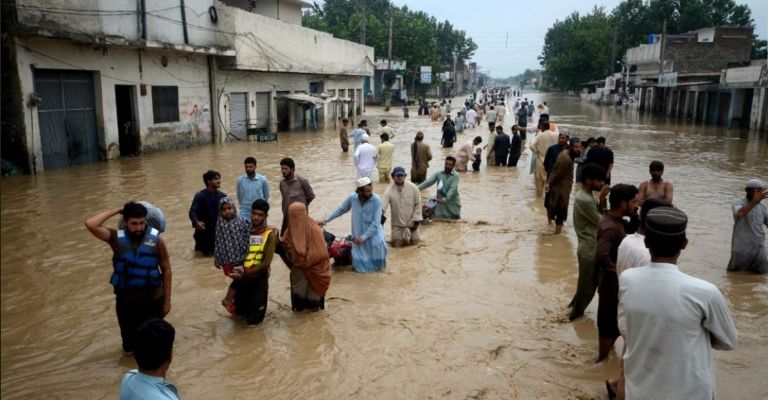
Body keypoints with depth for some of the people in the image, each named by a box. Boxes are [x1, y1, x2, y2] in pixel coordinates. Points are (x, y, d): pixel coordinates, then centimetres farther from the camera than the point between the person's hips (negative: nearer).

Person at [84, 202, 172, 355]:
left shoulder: (156, 239, -14)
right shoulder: (117, 238, -11)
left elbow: (166, 269, -6)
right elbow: (90, 224, -26)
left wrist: (167, 299, -3)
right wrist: (117, 210, -19)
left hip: (153, 299, -1)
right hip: (126, 299, 1)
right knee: (129, 336, 21)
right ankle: (130, 348, 54)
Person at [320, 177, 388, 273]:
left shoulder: (376, 200, -19)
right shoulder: (352, 198, -12)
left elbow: (376, 223, -20)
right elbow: (340, 209, 5)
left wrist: (363, 237, -23)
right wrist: (326, 220, 0)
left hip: (373, 232, -1)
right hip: (358, 235, 1)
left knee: (378, 243, -30)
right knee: (361, 266, -1)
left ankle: (377, 264, -1)